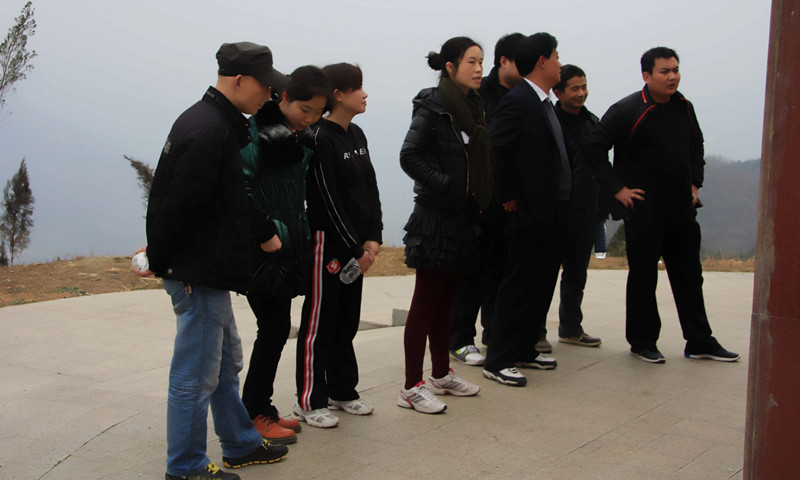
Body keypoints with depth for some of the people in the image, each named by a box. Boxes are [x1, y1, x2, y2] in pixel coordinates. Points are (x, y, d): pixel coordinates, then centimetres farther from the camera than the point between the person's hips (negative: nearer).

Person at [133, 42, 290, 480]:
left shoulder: (219, 124, 13)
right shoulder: (209, 131, -21)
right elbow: (180, 206, -22)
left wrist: (262, 233, 18)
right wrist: (159, 260, -11)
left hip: (209, 269, 11)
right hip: (198, 273, -11)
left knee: (226, 361, 21)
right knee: (196, 374, 1)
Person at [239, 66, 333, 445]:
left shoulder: (303, 139, 11)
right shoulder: (255, 133, -13)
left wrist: (305, 238, 11)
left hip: (288, 247, 8)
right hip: (260, 249, -8)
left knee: (276, 329, 12)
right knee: (274, 328, -5)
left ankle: (261, 409, 24)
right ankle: (255, 414, 8)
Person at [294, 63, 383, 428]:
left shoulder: (356, 135, 12)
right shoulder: (320, 138, -14)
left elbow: (370, 188, 11)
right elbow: (328, 200, -17)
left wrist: (373, 238, 0)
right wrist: (356, 248, -14)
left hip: (355, 244, 8)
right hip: (327, 242, -8)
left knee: (347, 319, 15)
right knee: (319, 322, 1)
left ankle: (342, 391, 28)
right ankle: (310, 401, 10)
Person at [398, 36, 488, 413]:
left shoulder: (471, 106, 14)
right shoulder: (433, 106, -11)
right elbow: (410, 156, -19)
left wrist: (476, 196, 8)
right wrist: (446, 187, -17)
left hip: (461, 216, 8)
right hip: (435, 216, -8)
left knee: (444, 301, 16)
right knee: (426, 304, -4)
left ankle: (441, 375, 28)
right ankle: (412, 388, 3)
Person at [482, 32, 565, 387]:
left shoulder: (544, 103, 15)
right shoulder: (518, 100, -14)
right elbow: (494, 147, -21)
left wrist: (561, 206, 13)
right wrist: (509, 196, -15)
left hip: (552, 212, 9)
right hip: (530, 212, -9)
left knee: (542, 285, 15)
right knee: (518, 287, -3)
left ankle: (524, 350, 27)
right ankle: (497, 361, 6)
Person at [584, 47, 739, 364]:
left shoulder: (684, 108, 10)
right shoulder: (627, 110, -10)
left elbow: (696, 146, 25)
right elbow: (595, 148, -11)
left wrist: (694, 183, 15)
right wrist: (617, 188, -13)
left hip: (681, 207, 6)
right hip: (644, 209, -6)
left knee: (689, 276, 11)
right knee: (643, 277, 3)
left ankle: (699, 342, 20)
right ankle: (642, 342, 16)